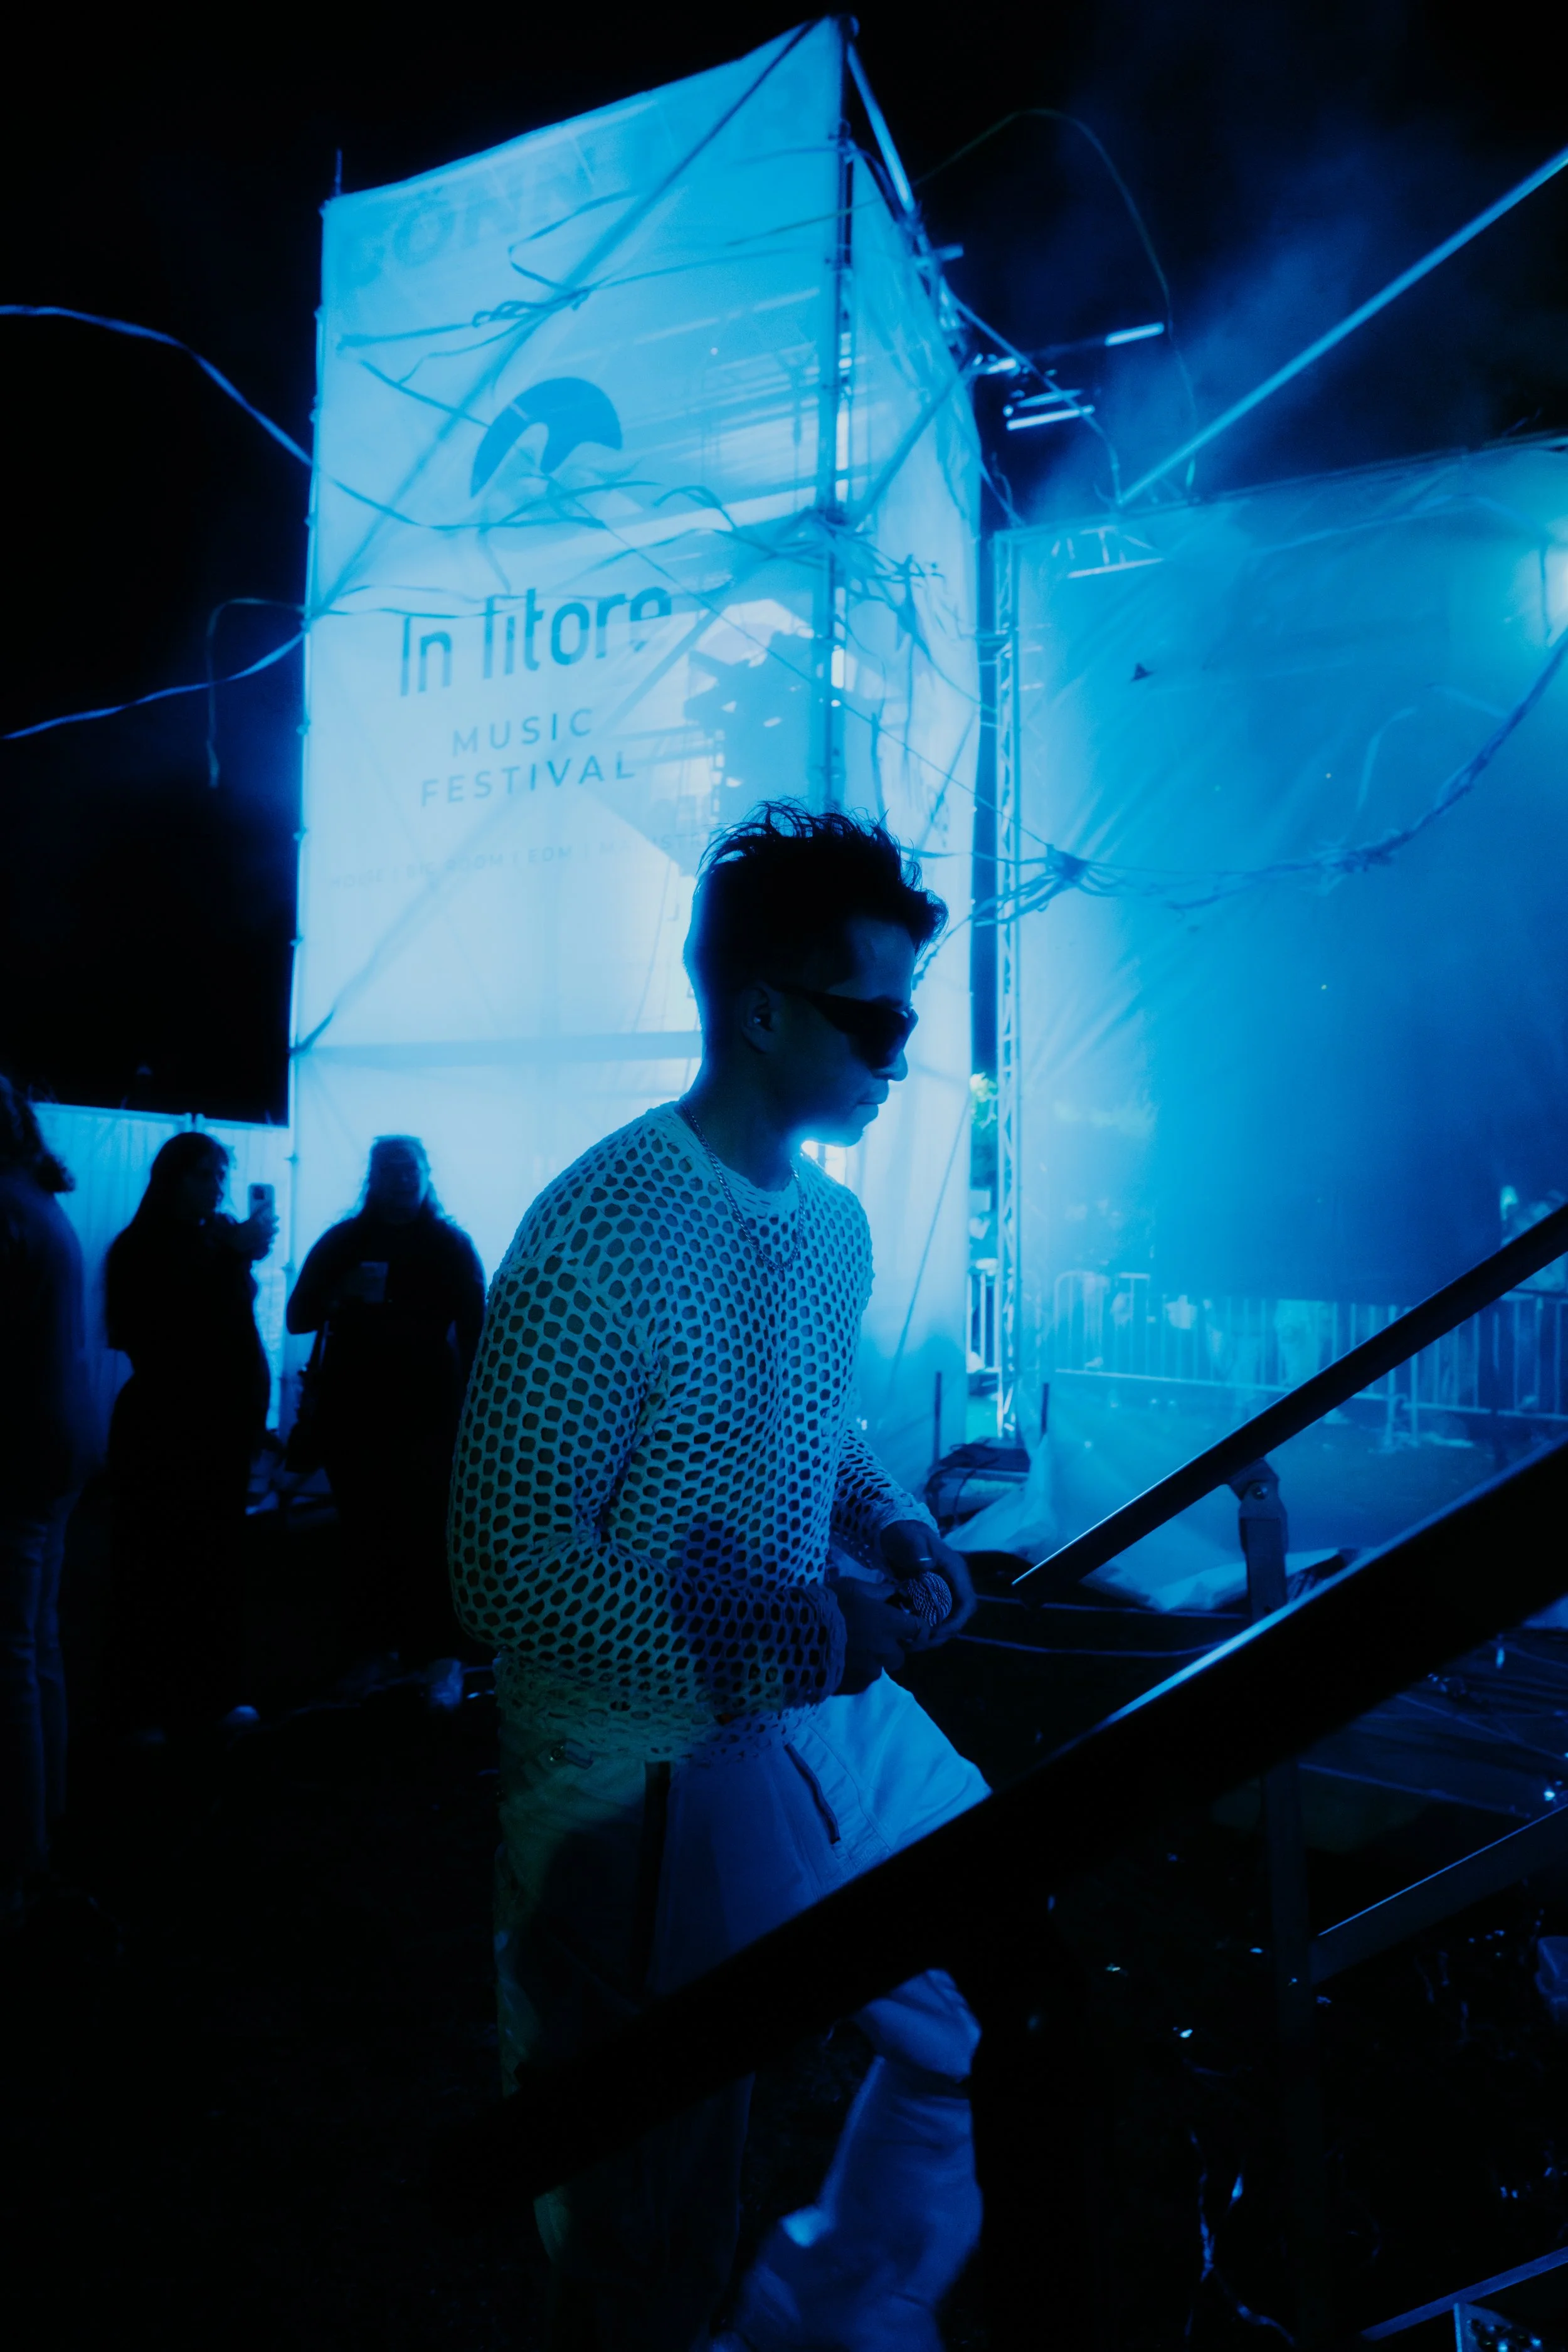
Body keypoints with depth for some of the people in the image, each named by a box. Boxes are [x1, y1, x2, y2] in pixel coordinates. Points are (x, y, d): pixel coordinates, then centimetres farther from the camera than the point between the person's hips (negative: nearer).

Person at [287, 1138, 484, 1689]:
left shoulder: (450, 1245, 6)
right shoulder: (343, 1241, 10)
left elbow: (473, 1333, 3)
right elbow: (298, 1319, 6)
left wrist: (464, 1410, -7)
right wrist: (341, 1293, -14)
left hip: (425, 1415, -2)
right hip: (353, 1414, 2)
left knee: (425, 1539, -6)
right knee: (365, 1539, 4)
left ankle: (439, 1659, 2)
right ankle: (370, 1656, 14)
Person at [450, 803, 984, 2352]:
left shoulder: (834, 1222, 4)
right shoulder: (597, 1240, -23)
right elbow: (507, 1573, -22)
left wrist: (890, 1523, -3)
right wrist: (771, 1636, -23)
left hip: (836, 1715, 8)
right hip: (652, 1776, -7)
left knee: (998, 2017, 20)